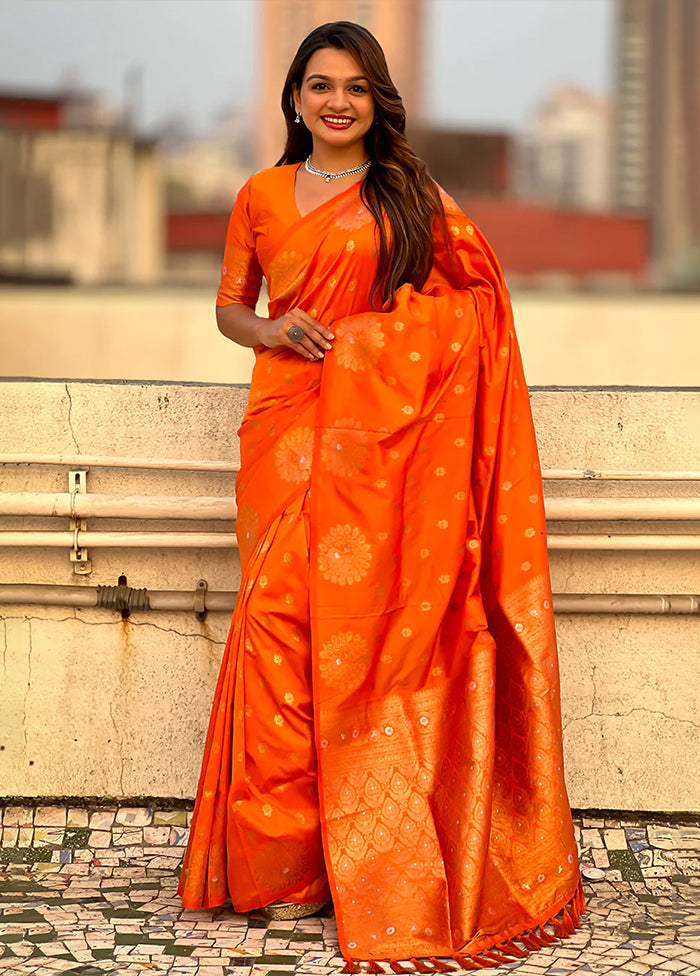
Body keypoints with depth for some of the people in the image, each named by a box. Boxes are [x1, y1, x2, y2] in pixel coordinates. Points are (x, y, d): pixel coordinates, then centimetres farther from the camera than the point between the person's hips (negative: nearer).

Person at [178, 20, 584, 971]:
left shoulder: (412, 197, 9)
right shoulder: (261, 197, 12)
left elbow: (476, 295, 10)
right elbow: (230, 305, 19)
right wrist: (270, 331, -3)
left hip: (384, 438, -1)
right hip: (289, 430, 1)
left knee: (369, 622, -4)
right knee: (281, 618, -5)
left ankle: (373, 856, 7)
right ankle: (283, 858, 4)